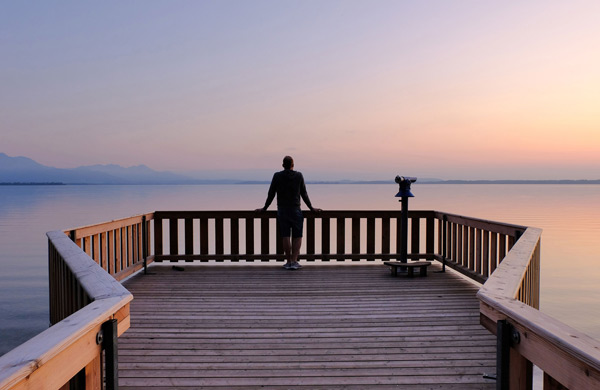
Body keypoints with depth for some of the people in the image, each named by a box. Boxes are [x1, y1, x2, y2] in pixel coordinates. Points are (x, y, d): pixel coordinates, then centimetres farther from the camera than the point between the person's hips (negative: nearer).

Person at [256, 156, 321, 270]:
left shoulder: (277, 176, 0)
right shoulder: (299, 176, 0)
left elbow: (271, 194, 1)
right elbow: (304, 194, 4)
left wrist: (264, 208, 11)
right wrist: (311, 208, 14)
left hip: (282, 210, 1)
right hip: (295, 210, -1)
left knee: (286, 237, 4)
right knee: (297, 237, 4)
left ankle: (288, 262, 6)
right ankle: (294, 261, -5)